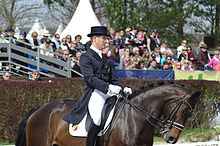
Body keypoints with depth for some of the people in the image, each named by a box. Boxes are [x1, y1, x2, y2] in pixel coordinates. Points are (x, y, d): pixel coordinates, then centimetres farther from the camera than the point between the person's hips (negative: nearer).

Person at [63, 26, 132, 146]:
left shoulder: (107, 59, 25)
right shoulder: (85, 57, 2)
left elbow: (114, 79, 21)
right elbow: (90, 78, -12)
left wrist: (124, 88, 0)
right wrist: (108, 87, -25)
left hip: (109, 94, 7)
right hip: (94, 93, -7)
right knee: (99, 119, -31)